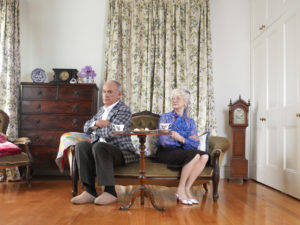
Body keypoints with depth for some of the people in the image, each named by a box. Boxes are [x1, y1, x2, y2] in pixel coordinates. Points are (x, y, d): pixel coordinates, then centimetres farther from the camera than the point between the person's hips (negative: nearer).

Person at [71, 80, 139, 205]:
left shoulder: (124, 110, -6)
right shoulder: (102, 109, 21)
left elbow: (110, 132, -19)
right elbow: (86, 128, 14)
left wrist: (95, 130, 0)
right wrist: (96, 123, -8)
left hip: (121, 152, -7)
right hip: (99, 149, 7)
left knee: (99, 146, -35)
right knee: (81, 145, -21)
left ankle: (110, 191, -26)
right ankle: (90, 191, -23)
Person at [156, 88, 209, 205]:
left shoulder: (190, 121, 15)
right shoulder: (165, 117, 4)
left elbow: (195, 144, 2)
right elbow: (164, 141, -11)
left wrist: (181, 138, -14)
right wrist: (188, 140, -4)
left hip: (181, 152, 5)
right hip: (165, 152, -4)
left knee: (204, 156, -24)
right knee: (194, 154, -30)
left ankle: (186, 189, -18)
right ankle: (180, 190, -17)